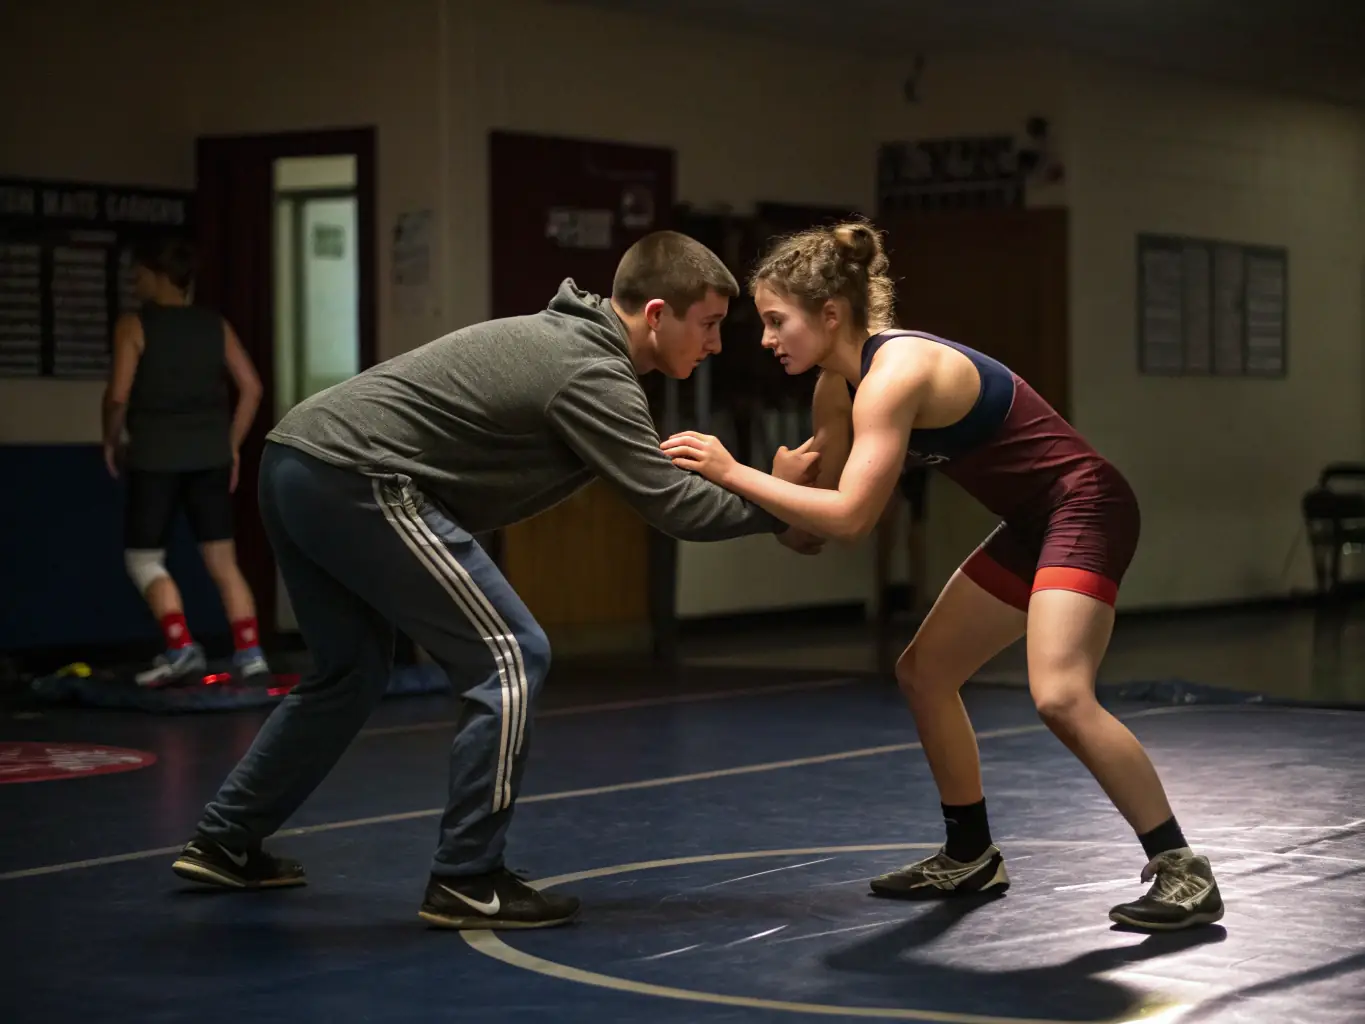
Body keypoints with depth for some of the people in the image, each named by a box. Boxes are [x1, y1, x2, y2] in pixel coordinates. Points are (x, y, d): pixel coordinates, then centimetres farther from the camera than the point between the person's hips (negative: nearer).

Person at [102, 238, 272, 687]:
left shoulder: (133, 325, -5)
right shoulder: (216, 325, 8)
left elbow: (118, 395, -13)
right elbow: (251, 387, 4)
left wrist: (111, 442, 3)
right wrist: (232, 443, 13)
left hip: (155, 458, -4)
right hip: (210, 457, 4)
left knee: (143, 559, 6)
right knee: (223, 561, 9)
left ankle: (181, 649, -10)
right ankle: (249, 653, 2)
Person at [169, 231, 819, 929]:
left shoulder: (567, 334, 17)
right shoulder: (592, 372, -12)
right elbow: (669, 506, -15)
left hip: (294, 463, 10)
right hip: (357, 482, -10)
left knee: (352, 670, 26)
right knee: (509, 659, -5)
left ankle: (224, 843, 33)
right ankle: (465, 883, -1)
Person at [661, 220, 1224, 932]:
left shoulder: (893, 372, -24)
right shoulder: (836, 387, 5)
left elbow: (850, 516, -31)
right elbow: (820, 520, 8)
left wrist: (734, 473, -27)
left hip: (1085, 508, -10)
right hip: (1032, 525, 10)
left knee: (1060, 697, -25)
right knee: (923, 673, 13)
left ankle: (1180, 871, -15)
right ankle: (972, 857, 26)